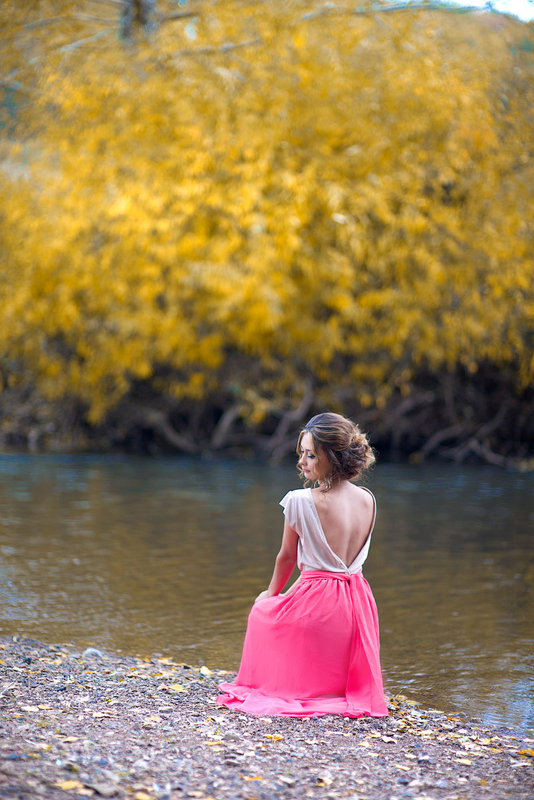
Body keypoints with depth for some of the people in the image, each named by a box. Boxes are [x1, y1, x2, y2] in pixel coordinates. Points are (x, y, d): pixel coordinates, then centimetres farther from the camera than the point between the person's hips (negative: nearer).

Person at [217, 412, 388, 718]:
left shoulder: (300, 501, -16)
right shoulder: (368, 500, 0)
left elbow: (287, 557, -3)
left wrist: (272, 593, 17)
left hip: (317, 605, -5)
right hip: (358, 605, 5)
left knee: (260, 610, 27)